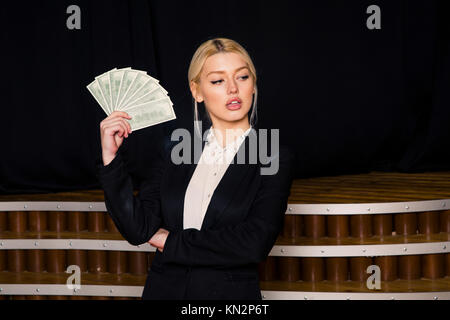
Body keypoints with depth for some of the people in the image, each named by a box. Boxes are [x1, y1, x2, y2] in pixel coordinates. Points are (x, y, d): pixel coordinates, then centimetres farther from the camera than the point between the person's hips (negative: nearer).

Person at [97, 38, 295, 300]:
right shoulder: (175, 153, 2)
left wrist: (172, 242, -10)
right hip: (164, 290, 3)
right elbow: (138, 229, -6)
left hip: (232, 291, -3)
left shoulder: (275, 158, -7)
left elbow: (254, 244, -19)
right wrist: (110, 157, -14)